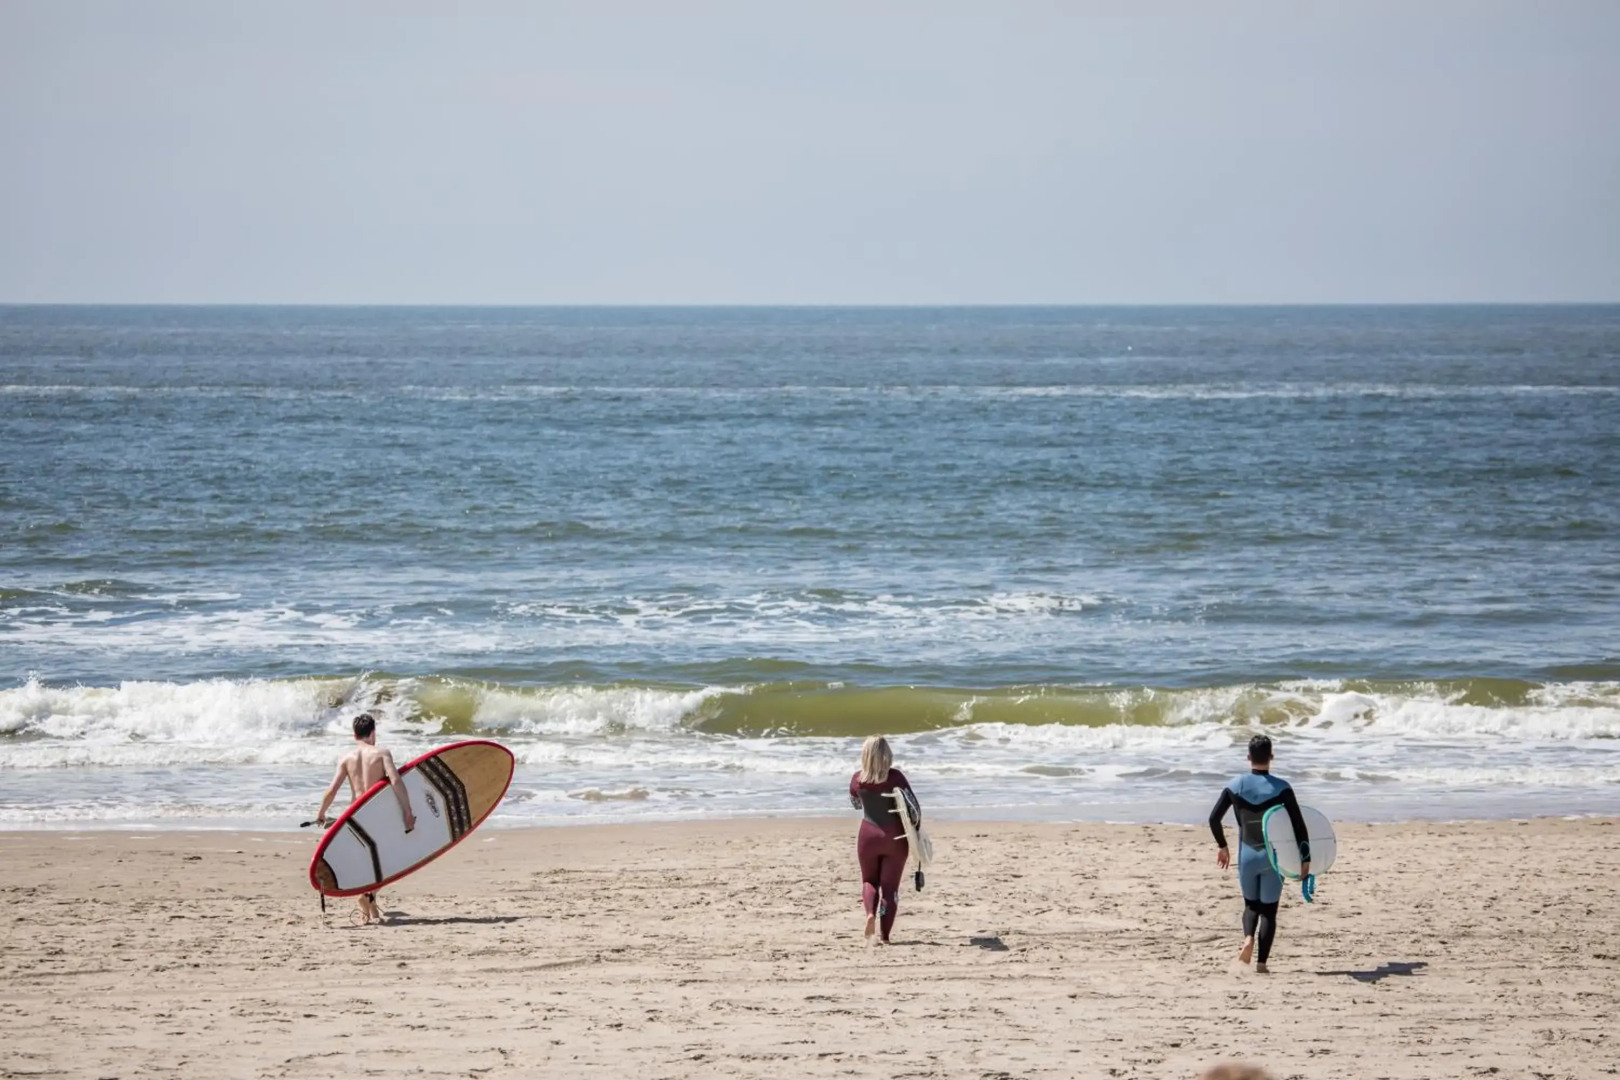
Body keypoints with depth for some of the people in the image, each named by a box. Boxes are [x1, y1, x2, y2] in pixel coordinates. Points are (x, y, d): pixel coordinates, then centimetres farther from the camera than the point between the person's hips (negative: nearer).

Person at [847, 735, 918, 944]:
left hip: (868, 835, 2)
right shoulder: (895, 777, -12)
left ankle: (870, 912, -9)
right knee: (890, 885, 7)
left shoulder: (857, 778, -4)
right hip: (894, 836, -2)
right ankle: (884, 935, 3)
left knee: (869, 880, 20)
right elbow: (913, 806, -10)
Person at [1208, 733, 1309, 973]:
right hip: (1273, 857, -1)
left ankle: (1248, 938, -12)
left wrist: (1222, 846, 15)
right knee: (1269, 909, 7)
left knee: (1251, 904, 18)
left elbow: (1214, 819, -1)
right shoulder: (1281, 789, -10)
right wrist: (1305, 859, -5)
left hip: (1246, 856, 2)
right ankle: (1261, 962, 0)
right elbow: (1299, 825, -12)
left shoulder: (1235, 787, -4)